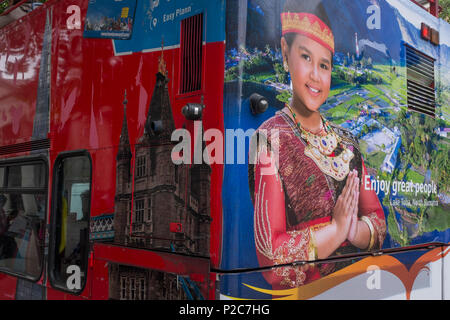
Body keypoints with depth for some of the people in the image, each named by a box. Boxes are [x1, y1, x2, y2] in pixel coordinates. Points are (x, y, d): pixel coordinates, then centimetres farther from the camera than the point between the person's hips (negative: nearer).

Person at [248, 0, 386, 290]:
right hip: (304, 294, -6)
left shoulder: (347, 141, 10)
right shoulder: (270, 139, -8)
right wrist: (335, 229, -14)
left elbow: (378, 221, 10)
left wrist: (354, 230, -9)